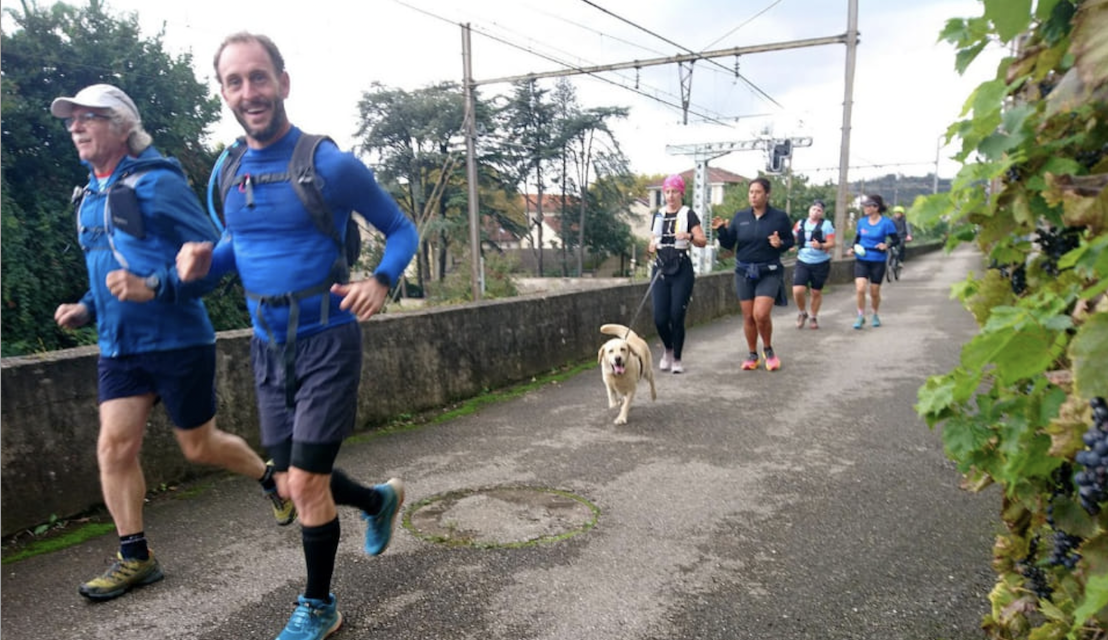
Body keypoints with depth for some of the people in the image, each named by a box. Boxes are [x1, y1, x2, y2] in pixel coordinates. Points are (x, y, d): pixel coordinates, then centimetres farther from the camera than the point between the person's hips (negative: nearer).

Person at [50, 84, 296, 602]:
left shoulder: (157, 183, -11)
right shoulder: (89, 198, 13)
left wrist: (153, 287, -28)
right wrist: (85, 308, 7)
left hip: (177, 341, -7)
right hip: (119, 347, 7)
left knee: (199, 446, 6)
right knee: (114, 447, 0)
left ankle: (271, 478, 33)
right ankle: (135, 558, 14)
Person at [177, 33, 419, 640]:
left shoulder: (331, 165, -12)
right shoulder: (228, 173, 6)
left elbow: (402, 229, -4)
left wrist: (380, 282, -23)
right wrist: (205, 260, -2)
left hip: (326, 342, -6)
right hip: (267, 347, 6)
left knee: (306, 484, -2)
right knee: (292, 484, 12)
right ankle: (380, 500, 42)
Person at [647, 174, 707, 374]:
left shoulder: (688, 214, 0)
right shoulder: (659, 215, 14)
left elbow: (703, 241, -6)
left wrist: (689, 236, -25)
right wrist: (651, 246, -3)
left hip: (682, 270, -3)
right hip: (661, 269, 4)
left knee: (677, 317, -5)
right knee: (660, 318, -3)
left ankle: (677, 359, 13)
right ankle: (668, 350, 25)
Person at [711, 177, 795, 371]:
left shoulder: (779, 217, -3)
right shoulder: (740, 217, 4)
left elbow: (790, 240, 5)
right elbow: (728, 244, 5)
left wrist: (780, 244, -16)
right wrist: (721, 230, -13)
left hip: (769, 273, -3)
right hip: (744, 272, 3)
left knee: (761, 314, -17)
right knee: (748, 316, 6)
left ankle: (768, 349, 10)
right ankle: (752, 355, 23)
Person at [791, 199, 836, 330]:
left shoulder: (826, 225, -3)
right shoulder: (800, 224, 7)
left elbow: (832, 244, -8)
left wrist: (820, 246, -27)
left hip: (821, 264, -1)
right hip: (802, 262, 2)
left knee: (816, 292, 8)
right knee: (798, 290, -14)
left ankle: (813, 317, 29)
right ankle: (803, 313, 14)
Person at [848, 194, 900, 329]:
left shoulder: (886, 223, -8)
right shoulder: (862, 222, 3)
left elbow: (896, 239, -4)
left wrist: (887, 245, -23)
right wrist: (852, 249, -2)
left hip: (878, 262, -2)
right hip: (861, 260, 2)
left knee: (874, 292, 7)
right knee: (860, 289, -13)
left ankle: (875, 315, 32)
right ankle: (861, 317, 3)